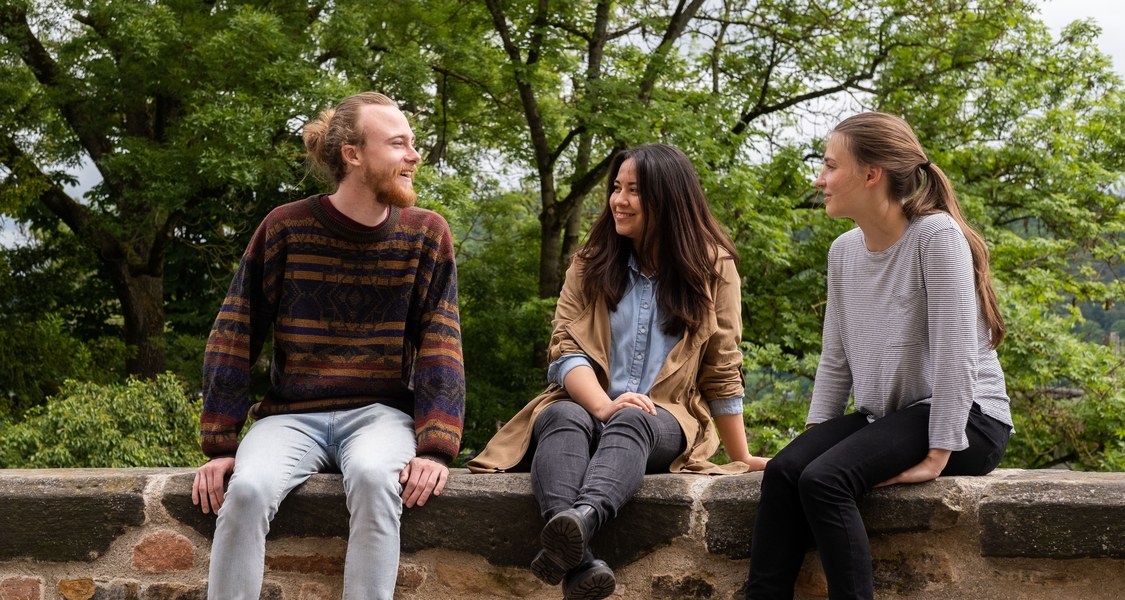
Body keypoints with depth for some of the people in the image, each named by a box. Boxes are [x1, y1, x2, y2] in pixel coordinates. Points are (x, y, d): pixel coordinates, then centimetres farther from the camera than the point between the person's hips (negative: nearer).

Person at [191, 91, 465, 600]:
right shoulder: (286, 227, -2)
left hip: (380, 412, 0)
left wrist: (435, 447, -15)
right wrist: (219, 445, -4)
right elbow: (235, 338, 1)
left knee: (374, 478, -34)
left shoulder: (425, 235, 2)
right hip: (292, 414, 0)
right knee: (248, 488, -31)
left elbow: (439, 348, -1)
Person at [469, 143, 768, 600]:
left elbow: (722, 371, 9)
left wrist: (740, 457, 9)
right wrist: (603, 405, -20)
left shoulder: (712, 268, 7)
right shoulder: (591, 262, 11)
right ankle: (577, 562, -60)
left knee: (630, 422, -36)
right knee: (563, 417, -34)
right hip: (586, 406, 1)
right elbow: (565, 350, -1)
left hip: (664, 421, -1)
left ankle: (582, 519, -67)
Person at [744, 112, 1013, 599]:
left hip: (964, 419, -7)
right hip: (884, 415, 7)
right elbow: (835, 360, 13)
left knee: (824, 479, -27)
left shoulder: (936, 235, -15)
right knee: (784, 469, -18)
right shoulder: (843, 251, 7)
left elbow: (954, 354, -20)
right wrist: (812, 436, 6)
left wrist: (938, 456, -21)